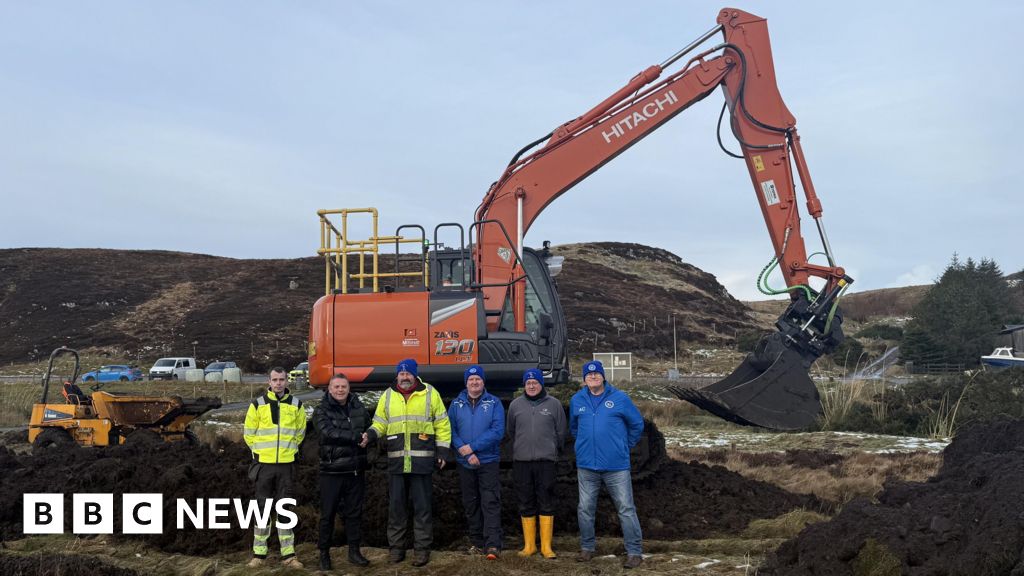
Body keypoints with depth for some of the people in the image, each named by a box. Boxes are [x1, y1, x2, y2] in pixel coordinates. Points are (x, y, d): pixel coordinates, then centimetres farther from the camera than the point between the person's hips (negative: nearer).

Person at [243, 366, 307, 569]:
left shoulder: (296, 405, 3)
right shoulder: (258, 404, -2)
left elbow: (300, 432, 15)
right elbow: (249, 433, 6)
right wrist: (261, 451, 7)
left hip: (286, 464, 1)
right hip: (264, 464, -1)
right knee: (263, 508, 5)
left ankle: (288, 554, 10)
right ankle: (259, 553, 13)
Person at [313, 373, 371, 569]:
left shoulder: (359, 408, 11)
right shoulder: (322, 411, -3)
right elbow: (330, 432, -19)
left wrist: (367, 438, -3)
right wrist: (357, 437, -19)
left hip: (356, 470, 4)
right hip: (332, 471, -4)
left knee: (354, 512, 10)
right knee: (328, 514, 3)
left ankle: (354, 551, 20)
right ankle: (324, 553, 15)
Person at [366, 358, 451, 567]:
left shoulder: (430, 393, 1)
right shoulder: (388, 396, 9)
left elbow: (442, 424, 5)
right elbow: (380, 423, 13)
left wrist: (443, 450, 0)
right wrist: (370, 434, -8)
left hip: (422, 461, -2)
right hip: (396, 461, 2)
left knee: (422, 506, 3)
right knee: (396, 505, 8)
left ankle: (421, 548, 12)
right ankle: (396, 546, 19)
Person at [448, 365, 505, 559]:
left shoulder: (494, 403, -1)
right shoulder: (456, 404, 7)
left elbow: (497, 431, -12)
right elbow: (450, 430, -2)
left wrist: (472, 447, -16)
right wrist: (464, 451, -15)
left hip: (489, 461, -3)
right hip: (465, 463, 3)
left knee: (490, 503, -8)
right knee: (470, 504, 11)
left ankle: (493, 545, -11)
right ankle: (476, 542, 21)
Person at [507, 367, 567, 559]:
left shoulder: (553, 404, 2)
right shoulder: (515, 405, 6)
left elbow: (561, 432, 8)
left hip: (546, 461, -2)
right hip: (521, 461, 2)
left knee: (546, 504, 1)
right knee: (526, 505, 6)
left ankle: (546, 546, 7)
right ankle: (529, 545, 15)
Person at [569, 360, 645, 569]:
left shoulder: (620, 398, -4)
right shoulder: (577, 400, 5)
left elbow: (637, 424, 6)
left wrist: (624, 446, 10)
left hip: (616, 466, -3)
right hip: (586, 466, 3)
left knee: (626, 509, -2)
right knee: (585, 509, 10)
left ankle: (634, 552, 5)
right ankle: (587, 548, 25)